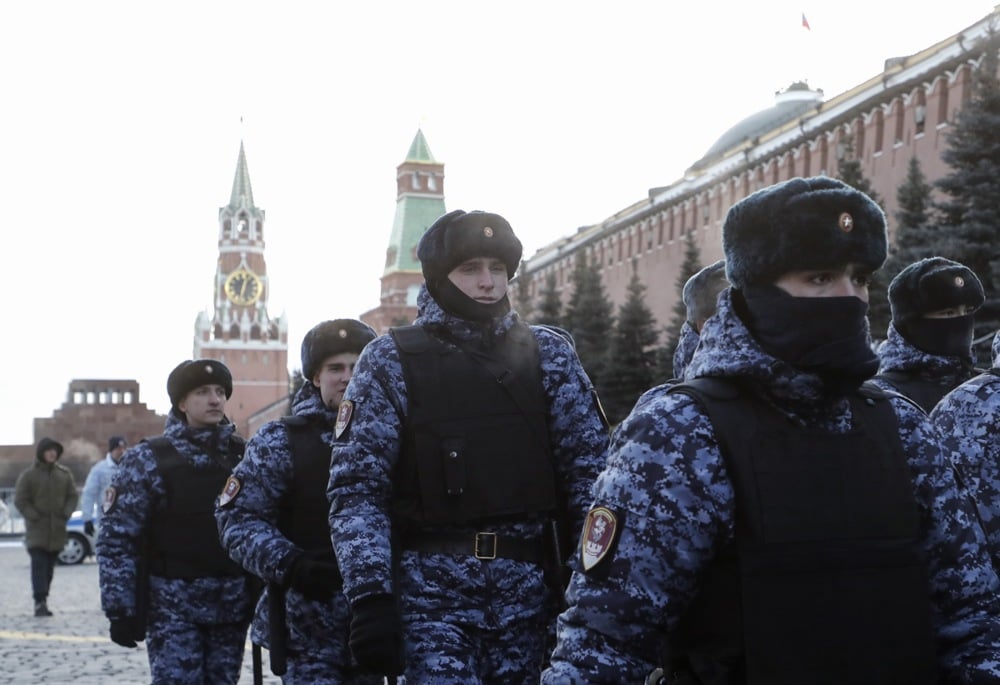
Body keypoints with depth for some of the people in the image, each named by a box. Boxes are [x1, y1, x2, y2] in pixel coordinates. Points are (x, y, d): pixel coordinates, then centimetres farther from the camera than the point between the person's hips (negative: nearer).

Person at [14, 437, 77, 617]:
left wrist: (66, 514, -3)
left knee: (49, 567, 9)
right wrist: (34, 517, -12)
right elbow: (20, 500, -4)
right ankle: (40, 602, -17)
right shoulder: (28, 475, -4)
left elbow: (72, 496, 11)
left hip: (57, 530, 4)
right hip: (37, 530, -4)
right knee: (38, 565, -13)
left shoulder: (65, 474, 8)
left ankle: (43, 600, 18)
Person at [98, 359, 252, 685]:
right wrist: (121, 609, -11)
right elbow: (116, 538, -5)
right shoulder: (149, 459, -3)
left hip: (232, 605, 4)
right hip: (172, 605, -4)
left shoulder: (243, 455, 8)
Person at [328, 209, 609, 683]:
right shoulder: (392, 360, 2)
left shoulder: (548, 354, 9)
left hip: (529, 585, 3)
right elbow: (358, 487, -3)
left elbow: (588, 467, 5)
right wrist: (370, 595, -13)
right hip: (433, 585, -2)